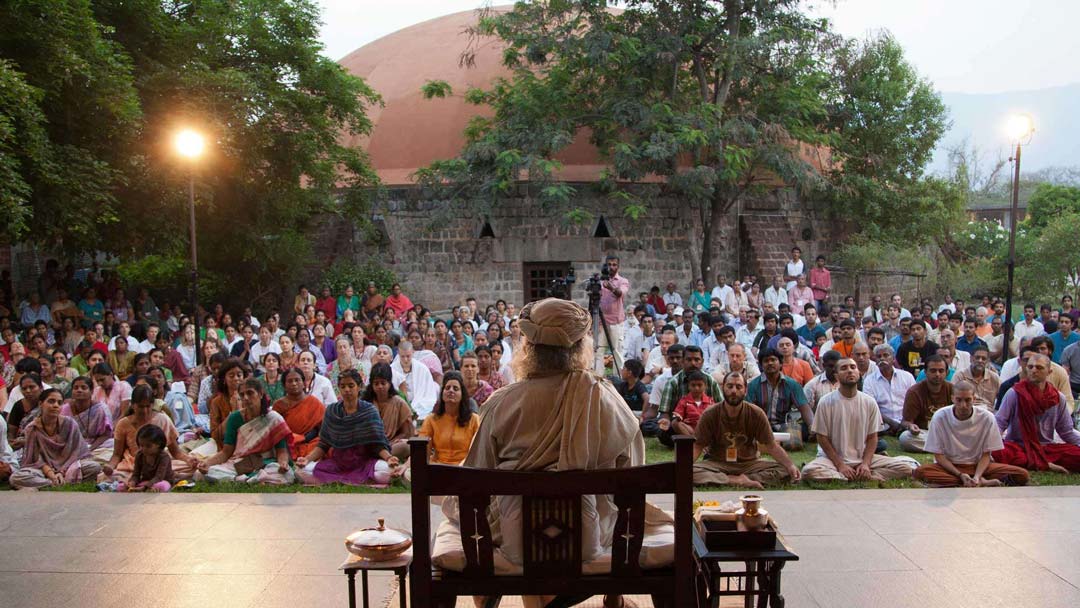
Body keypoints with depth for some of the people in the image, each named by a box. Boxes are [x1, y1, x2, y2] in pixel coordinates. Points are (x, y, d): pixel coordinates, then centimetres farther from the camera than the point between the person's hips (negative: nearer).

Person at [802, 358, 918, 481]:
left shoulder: (869, 402, 1)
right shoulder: (826, 402, -8)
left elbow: (872, 437, 5)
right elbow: (822, 438, -5)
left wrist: (865, 463, -10)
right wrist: (840, 465, -13)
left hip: (862, 458, 3)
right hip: (833, 458, -3)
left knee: (908, 466, -15)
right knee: (810, 471, -35)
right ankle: (863, 478, -21)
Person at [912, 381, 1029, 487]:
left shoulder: (987, 417, -9)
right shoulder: (940, 417, -12)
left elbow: (986, 454, -4)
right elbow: (938, 455, -8)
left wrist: (976, 476, -22)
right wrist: (960, 475, -21)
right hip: (949, 466, 0)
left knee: (1022, 475, -20)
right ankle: (982, 482, -27)